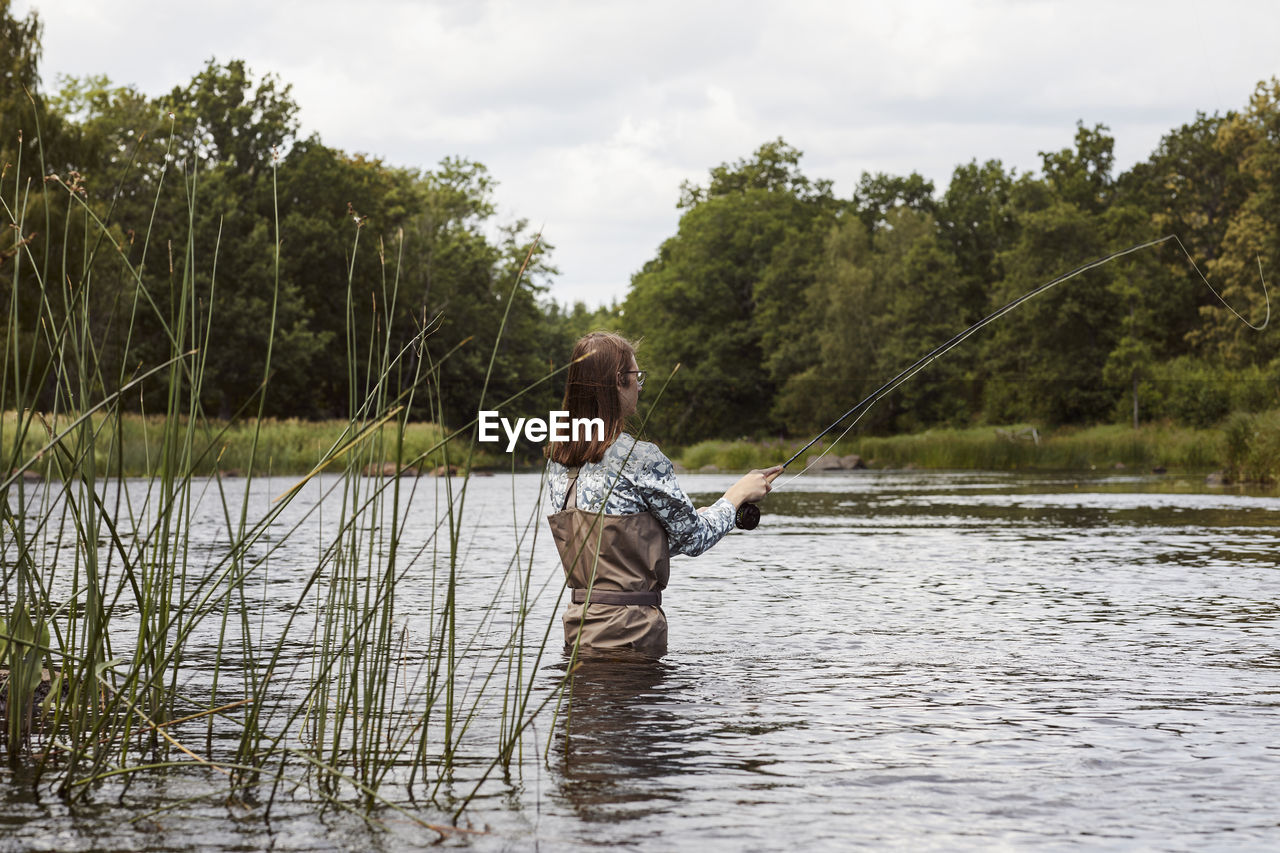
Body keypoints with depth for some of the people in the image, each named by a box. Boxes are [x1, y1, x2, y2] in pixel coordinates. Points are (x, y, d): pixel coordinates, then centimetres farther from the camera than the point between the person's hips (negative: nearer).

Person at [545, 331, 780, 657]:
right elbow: (692, 539, -4)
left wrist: (698, 515, 26)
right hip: (630, 629, -7)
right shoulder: (638, 458, -15)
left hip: (579, 619, 7)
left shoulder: (557, 459, 7)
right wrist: (738, 494, 12)